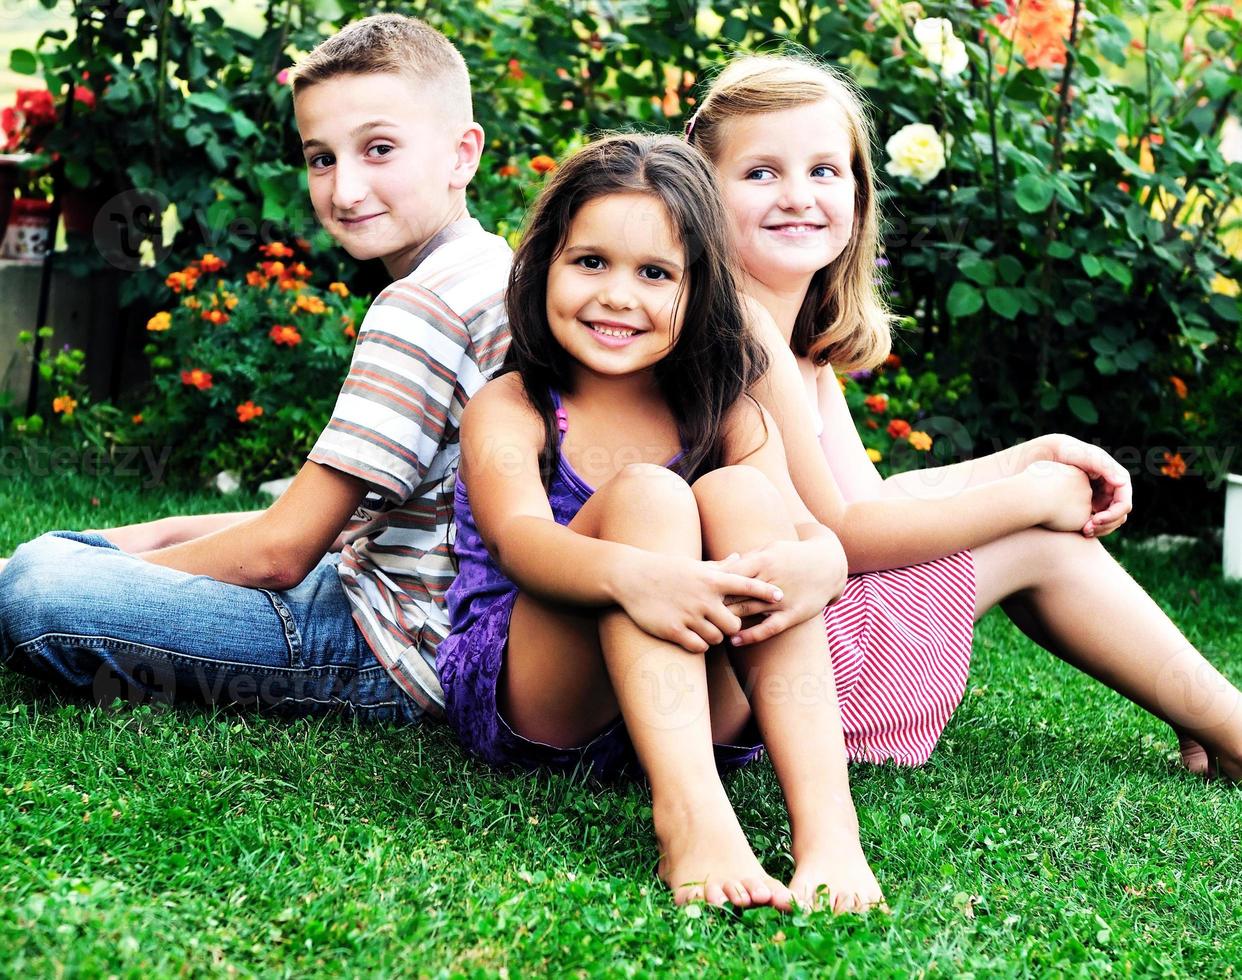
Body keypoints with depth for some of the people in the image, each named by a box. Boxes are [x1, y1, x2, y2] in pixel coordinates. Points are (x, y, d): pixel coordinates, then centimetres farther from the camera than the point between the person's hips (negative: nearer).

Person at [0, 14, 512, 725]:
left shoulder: (424, 304, -20)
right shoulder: (486, 273, 13)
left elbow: (280, 553, -18)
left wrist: (136, 562, -3)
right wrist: (163, 535, 12)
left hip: (400, 653, -10)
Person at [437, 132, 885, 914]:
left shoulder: (727, 418, 9)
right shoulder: (508, 410, -1)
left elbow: (816, 532, -9)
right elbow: (518, 536, -22)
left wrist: (816, 565, -36)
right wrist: (632, 573, -45)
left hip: (704, 718, 3)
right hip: (525, 704, -2)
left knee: (739, 493, -22)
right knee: (645, 494, -25)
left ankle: (826, 824, -38)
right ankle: (691, 818, -45)